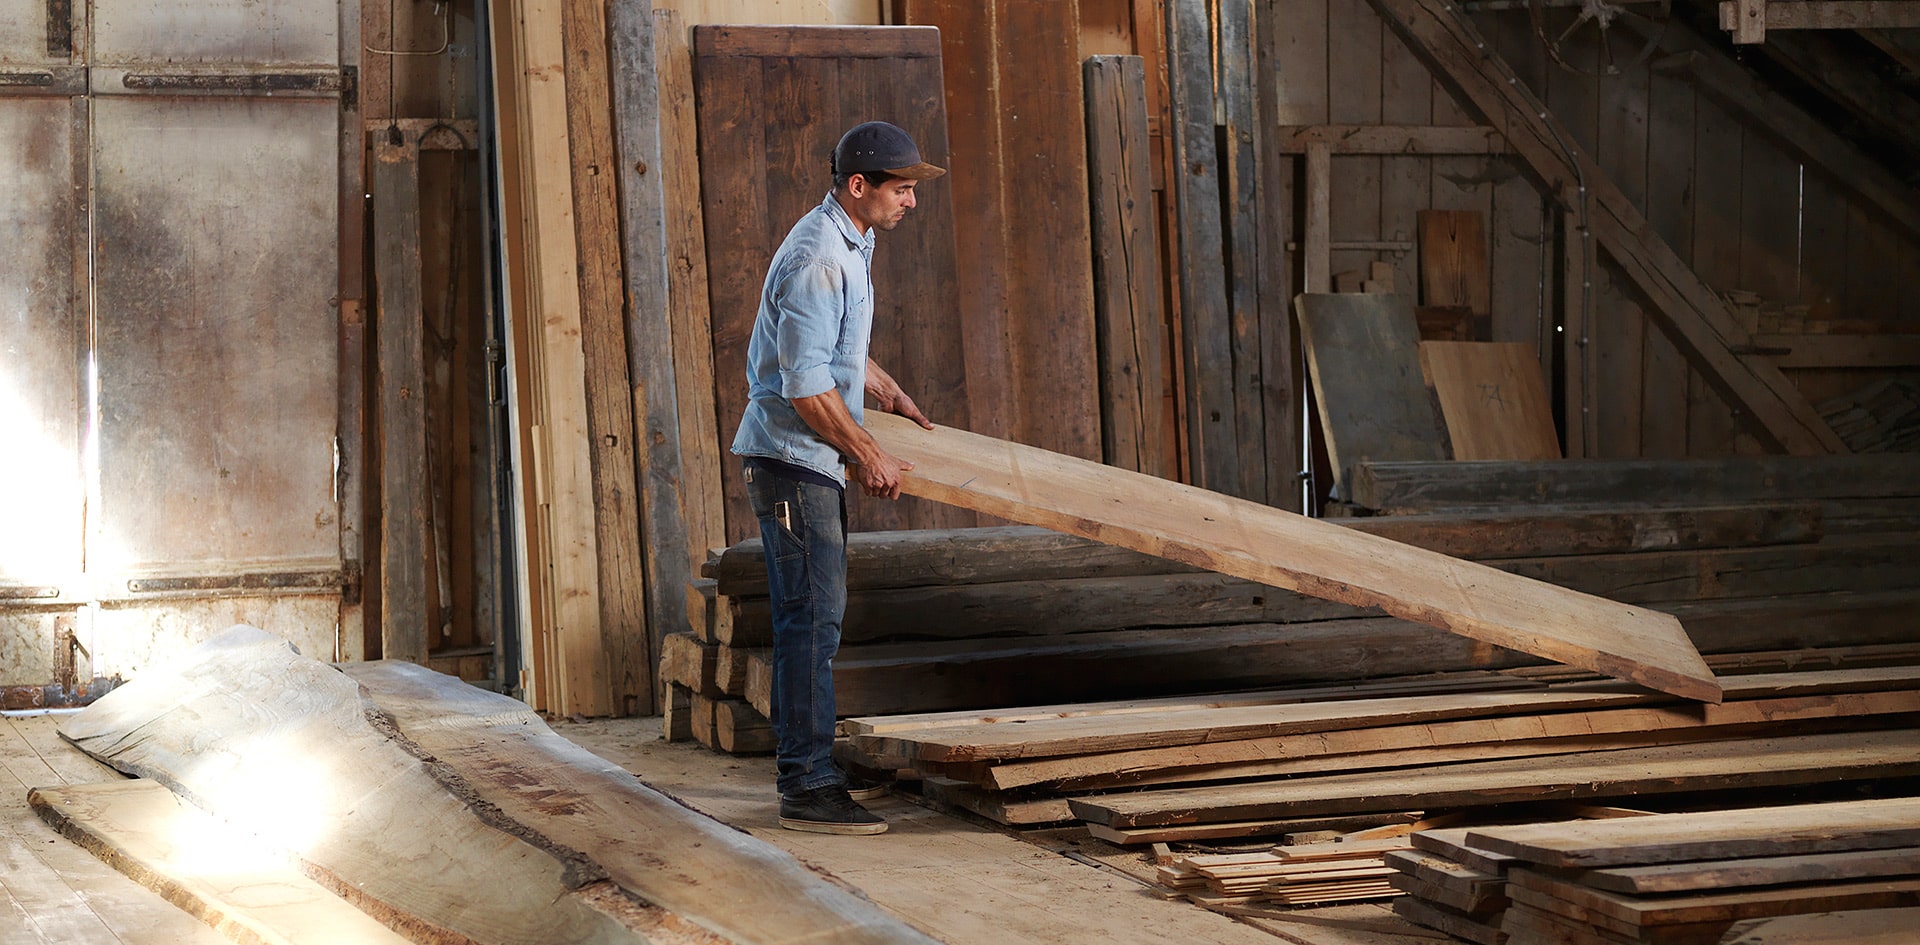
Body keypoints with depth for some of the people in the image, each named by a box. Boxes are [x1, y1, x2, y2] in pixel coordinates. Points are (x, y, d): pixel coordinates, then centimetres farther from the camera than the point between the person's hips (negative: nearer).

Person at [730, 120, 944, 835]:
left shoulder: (851, 244, 12)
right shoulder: (817, 259, -21)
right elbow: (808, 388, -25)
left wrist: (889, 393, 34)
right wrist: (869, 457, -16)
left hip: (812, 459, 11)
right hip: (793, 455, -11)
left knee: (813, 611, 18)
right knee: (813, 617, -11)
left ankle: (798, 756, 29)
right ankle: (808, 787, -11)